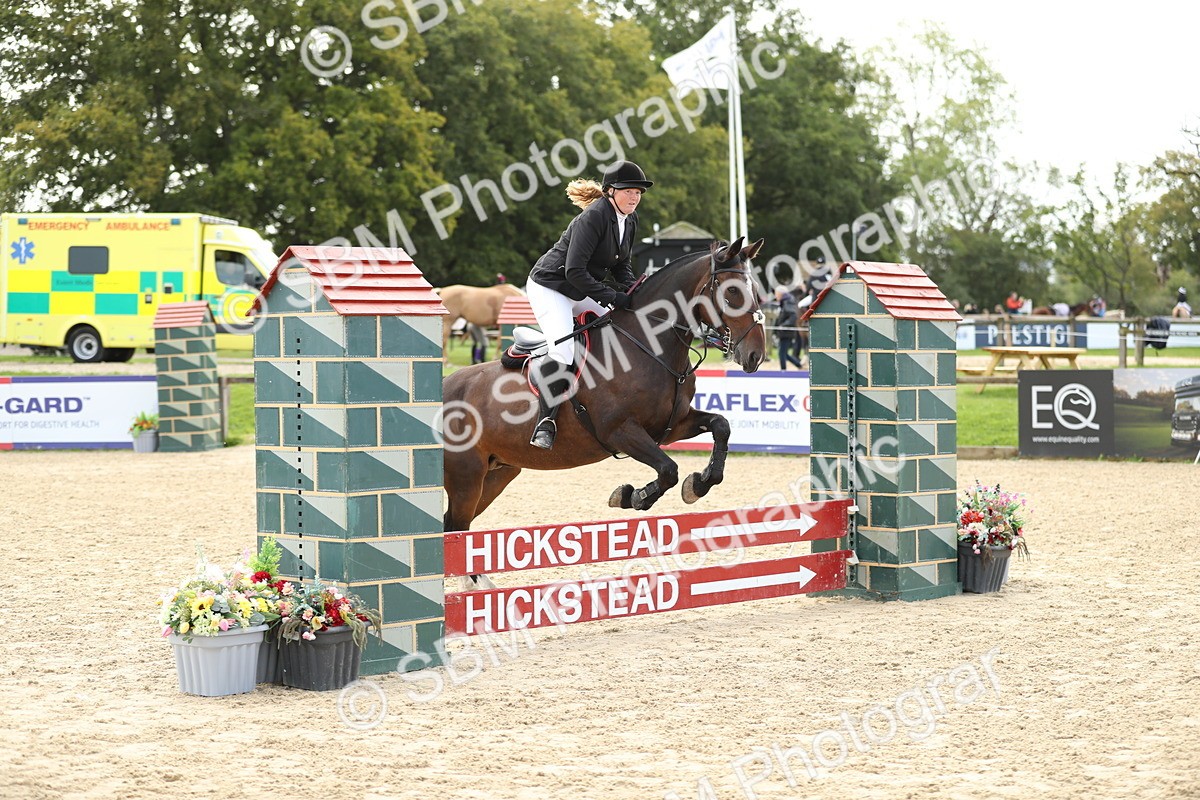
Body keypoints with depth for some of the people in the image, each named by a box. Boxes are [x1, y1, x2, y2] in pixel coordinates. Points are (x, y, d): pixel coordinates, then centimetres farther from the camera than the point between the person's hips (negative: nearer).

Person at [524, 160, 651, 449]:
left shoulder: (630, 221, 2)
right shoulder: (593, 218, -24)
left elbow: (622, 264, 13)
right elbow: (574, 271, -29)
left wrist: (629, 292, -8)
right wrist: (612, 297, -29)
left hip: (580, 293, 10)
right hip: (549, 287, -10)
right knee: (562, 349, -25)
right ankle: (545, 423, -23)